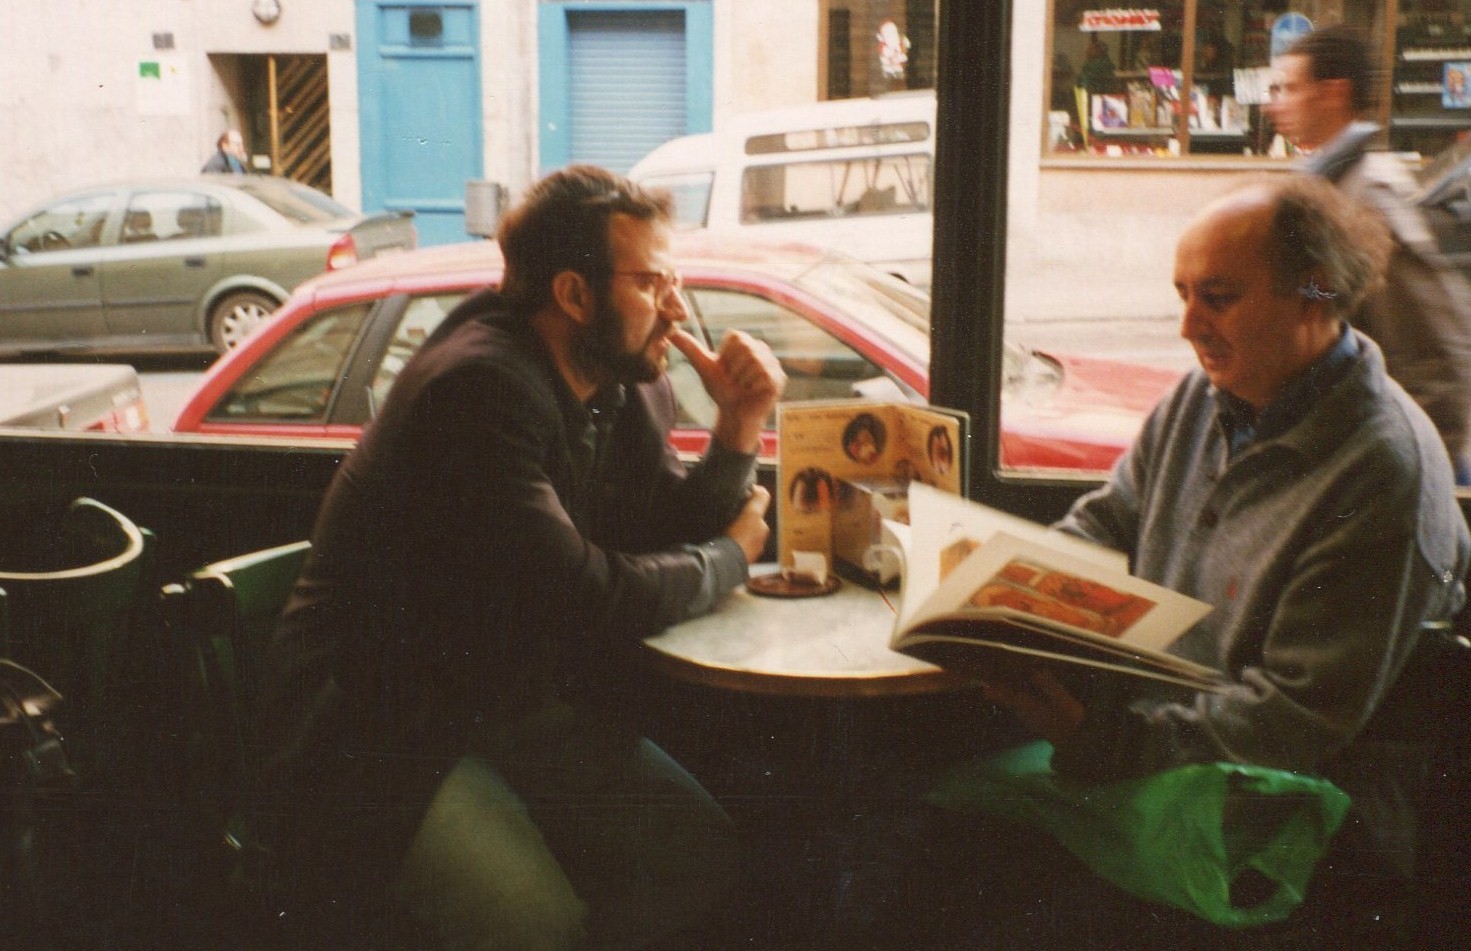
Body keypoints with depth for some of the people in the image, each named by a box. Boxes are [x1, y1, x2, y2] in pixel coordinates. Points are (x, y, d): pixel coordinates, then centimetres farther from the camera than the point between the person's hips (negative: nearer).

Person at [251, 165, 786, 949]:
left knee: (704, 853, -4)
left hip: (523, 704, 8)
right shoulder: (482, 389, -23)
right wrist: (729, 557, -9)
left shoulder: (626, 387, 4)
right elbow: (583, 598, -27)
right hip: (380, 734, -8)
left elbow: (672, 529, 9)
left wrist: (737, 431, -8)